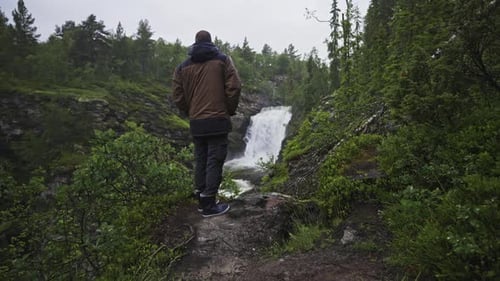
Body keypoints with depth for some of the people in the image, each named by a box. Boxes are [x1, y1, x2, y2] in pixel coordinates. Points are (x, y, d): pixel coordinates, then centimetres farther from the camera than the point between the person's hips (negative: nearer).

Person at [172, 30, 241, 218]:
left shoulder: (183, 67, 11)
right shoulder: (222, 60, 2)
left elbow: (178, 97, 6)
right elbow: (234, 87, -8)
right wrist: (230, 109, 5)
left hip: (196, 123, 4)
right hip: (218, 120, -4)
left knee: (200, 160, 14)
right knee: (215, 161, -1)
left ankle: (201, 199, 22)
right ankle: (209, 205, 1)